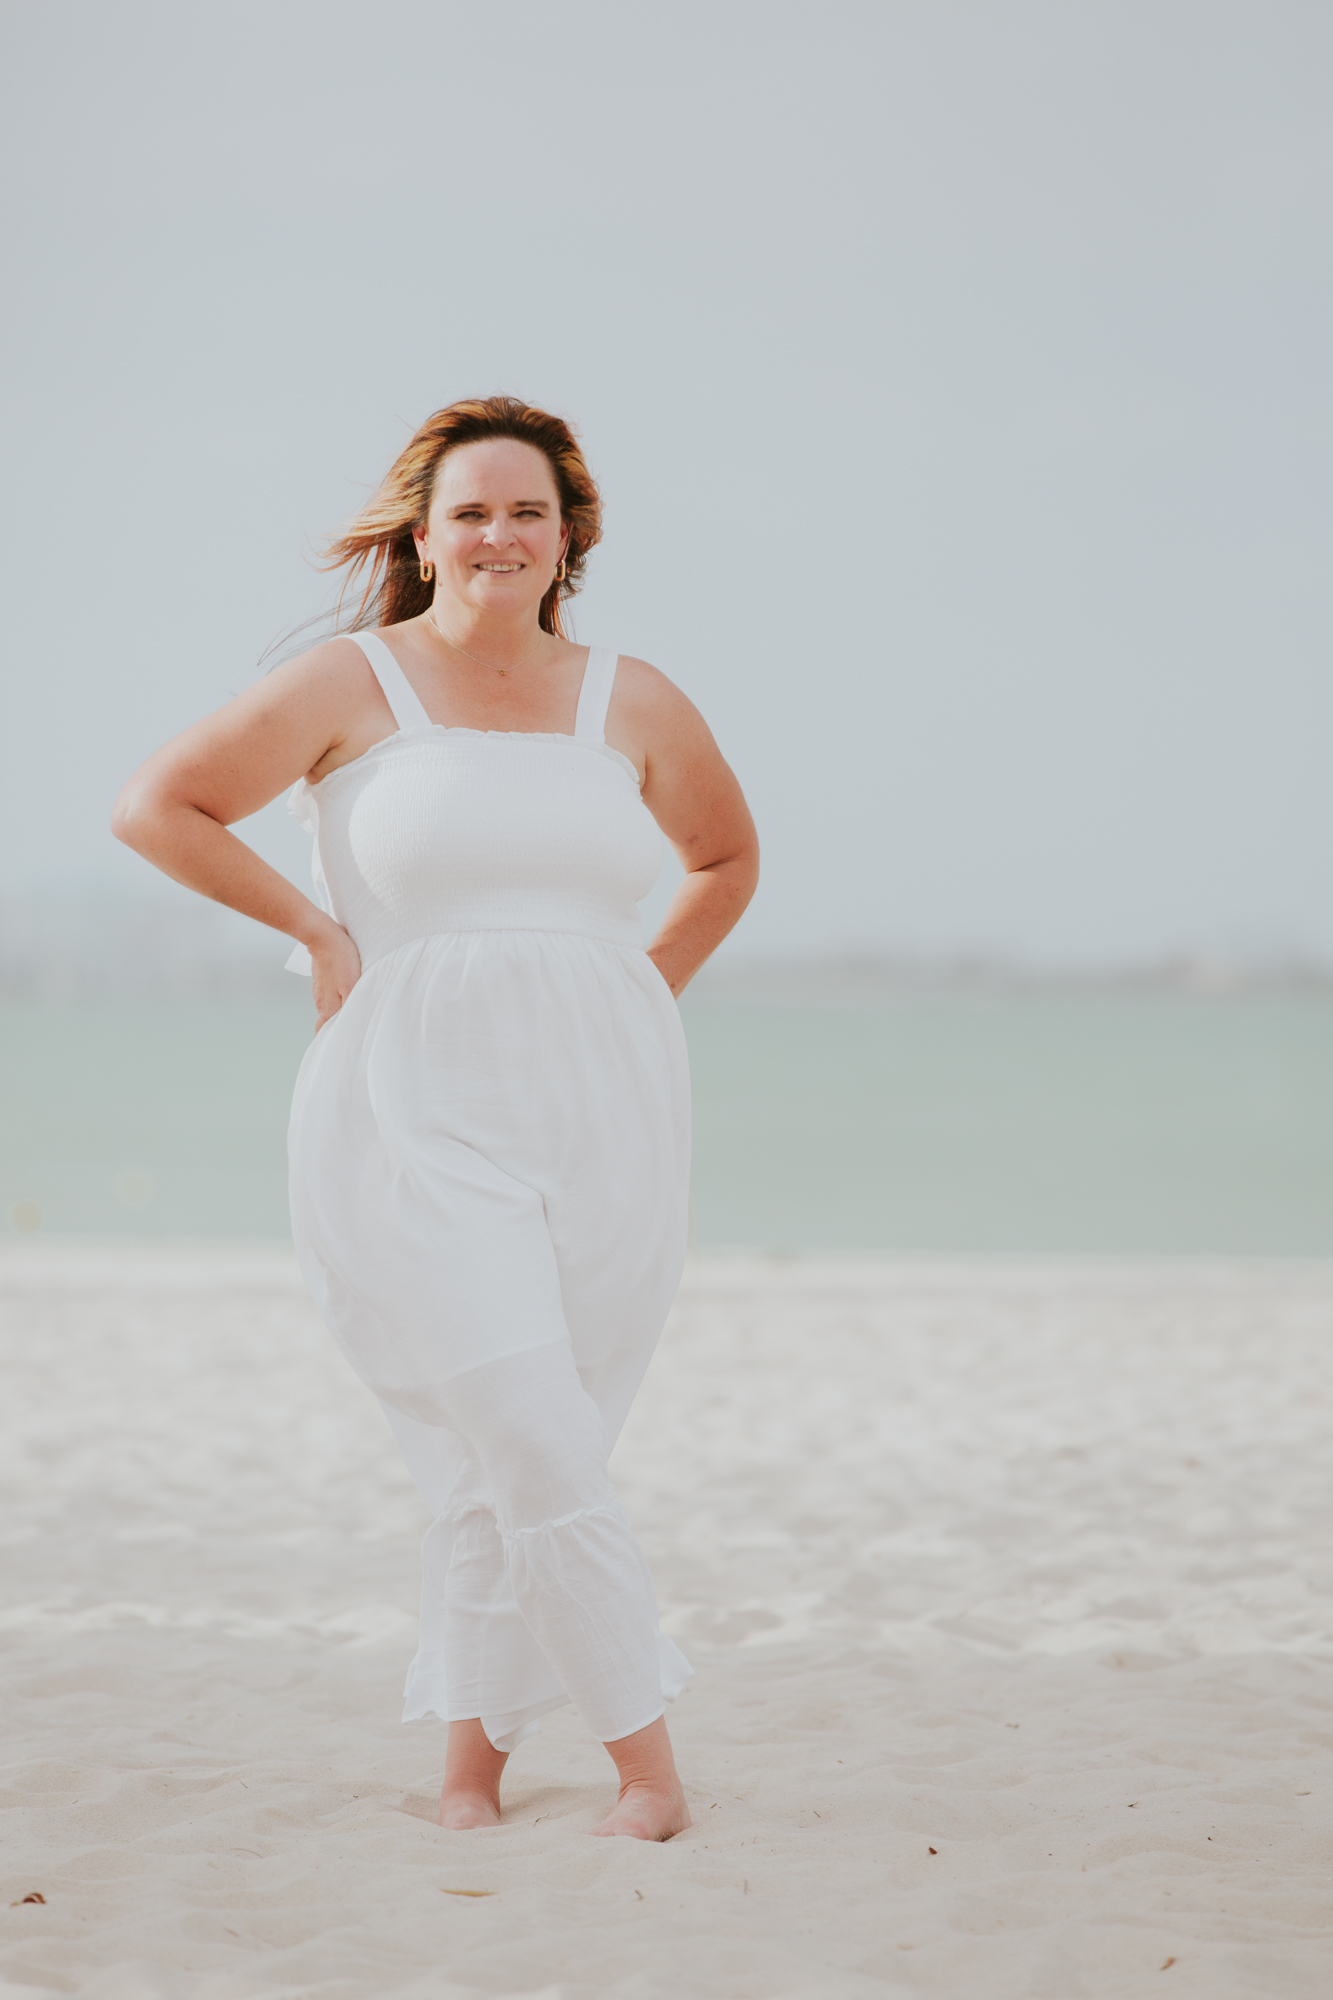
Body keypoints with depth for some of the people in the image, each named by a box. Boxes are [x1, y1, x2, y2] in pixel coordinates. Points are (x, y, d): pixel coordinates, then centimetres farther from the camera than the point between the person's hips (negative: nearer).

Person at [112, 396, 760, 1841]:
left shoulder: (632, 704, 9)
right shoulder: (350, 686, 0)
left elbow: (726, 860, 26)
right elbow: (154, 808, 3)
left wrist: (645, 998, 13)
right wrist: (319, 930, 0)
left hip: (603, 1115, 3)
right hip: (421, 1110, -3)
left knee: (515, 1452, 7)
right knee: (527, 1441, -12)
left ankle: (472, 1750, 21)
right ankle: (645, 1757, -5)